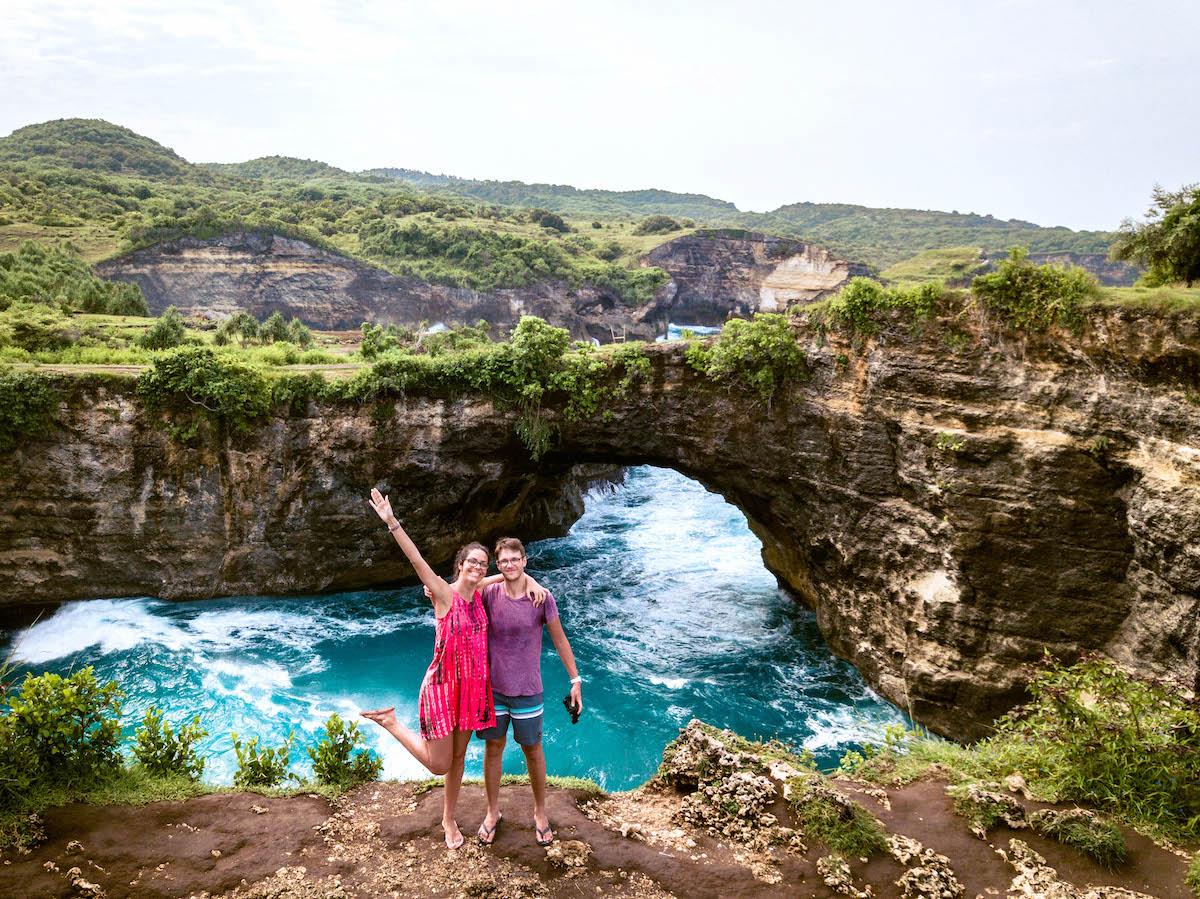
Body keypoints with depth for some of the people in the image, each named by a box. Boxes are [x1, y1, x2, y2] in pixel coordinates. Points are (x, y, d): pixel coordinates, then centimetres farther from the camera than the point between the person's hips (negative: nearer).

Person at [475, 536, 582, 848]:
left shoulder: (542, 597, -12)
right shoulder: (489, 594, -8)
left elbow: (560, 640, -4)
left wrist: (576, 681, -3)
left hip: (527, 690, -2)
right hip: (492, 686, 2)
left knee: (533, 750, 11)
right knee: (493, 747, 14)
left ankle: (540, 812, 31)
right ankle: (493, 812, 33)